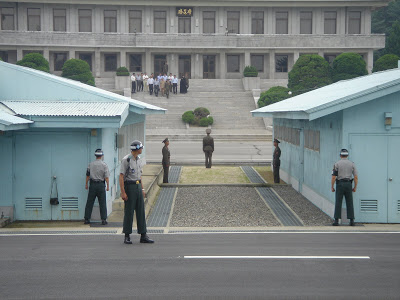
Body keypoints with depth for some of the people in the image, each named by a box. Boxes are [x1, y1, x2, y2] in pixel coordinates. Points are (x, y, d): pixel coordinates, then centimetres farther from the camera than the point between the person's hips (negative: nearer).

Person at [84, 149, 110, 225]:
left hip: (92, 184, 2)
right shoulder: (104, 165, -5)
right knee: (102, 203, 3)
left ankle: (87, 219, 10)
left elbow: (87, 175, 8)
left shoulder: (91, 164, 3)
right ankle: (104, 220, 0)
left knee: (89, 203, 8)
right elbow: (106, 177, -8)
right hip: (101, 184, -2)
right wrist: (108, 186, -2)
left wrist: (86, 184, 17)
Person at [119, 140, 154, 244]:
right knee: (128, 212, -2)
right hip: (129, 186, -7)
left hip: (138, 186, 7)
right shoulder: (126, 160, -12)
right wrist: (123, 192, -19)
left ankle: (143, 236, 7)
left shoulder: (139, 160, 12)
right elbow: (121, 177, -14)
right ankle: (127, 236, 7)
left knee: (141, 211, 5)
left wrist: (142, 189, 17)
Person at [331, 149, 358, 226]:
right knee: (349, 203, 6)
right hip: (348, 184, 2)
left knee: (338, 203, 0)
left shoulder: (337, 164, -3)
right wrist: (355, 187, 9)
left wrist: (332, 187, 2)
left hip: (340, 184, -2)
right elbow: (356, 177, 1)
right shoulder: (352, 164, 4)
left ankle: (336, 221, -5)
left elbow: (333, 177, -8)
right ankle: (351, 221, 4)